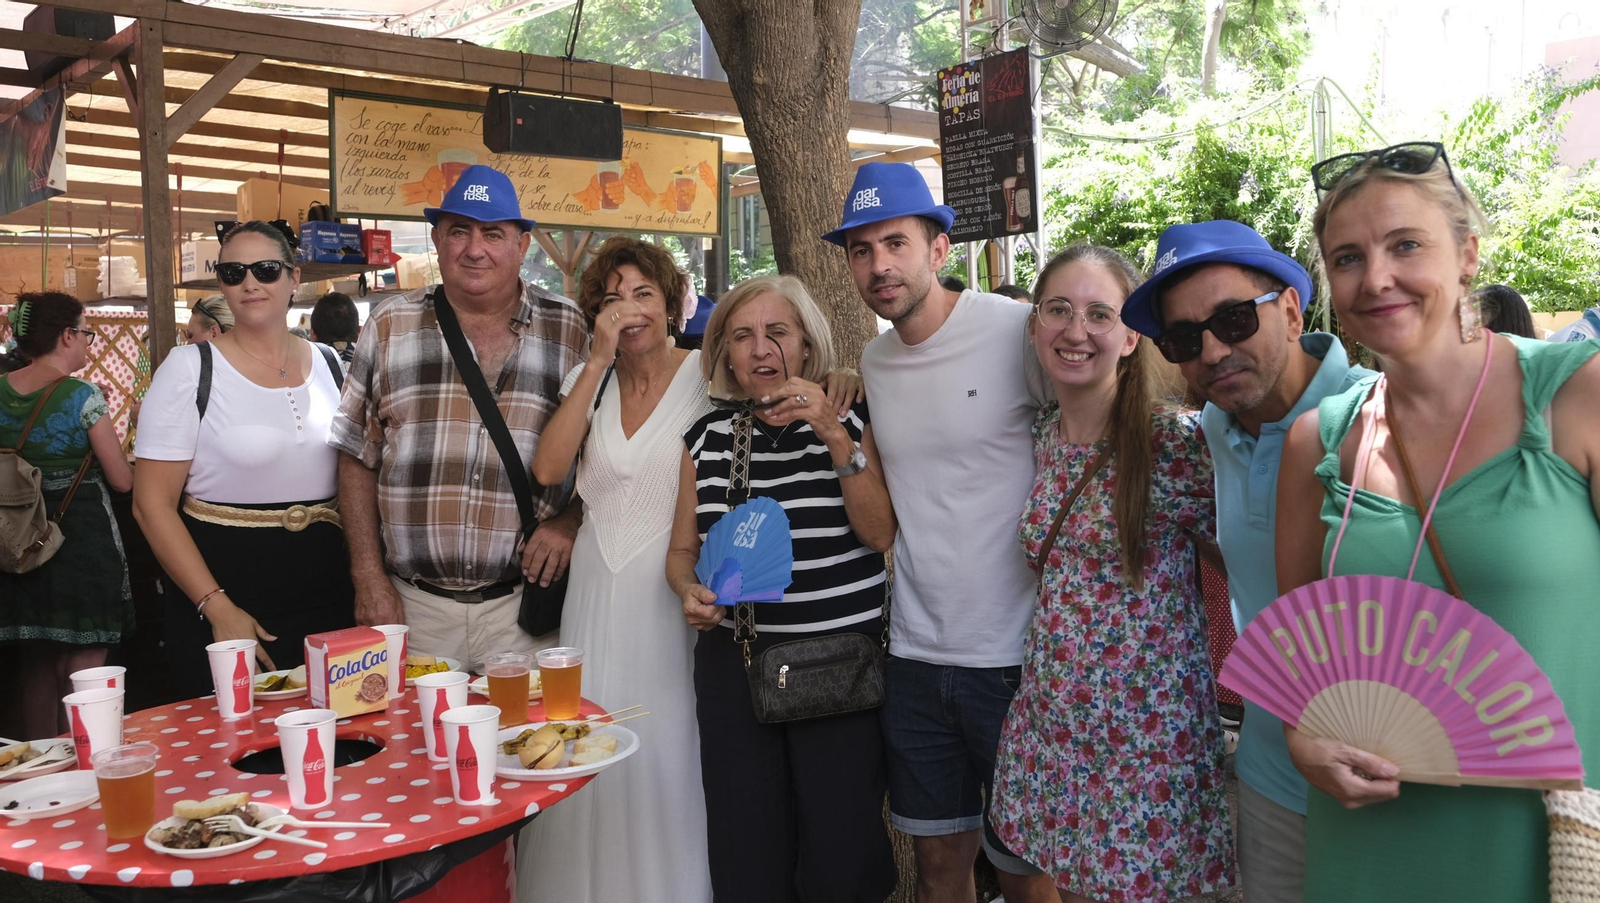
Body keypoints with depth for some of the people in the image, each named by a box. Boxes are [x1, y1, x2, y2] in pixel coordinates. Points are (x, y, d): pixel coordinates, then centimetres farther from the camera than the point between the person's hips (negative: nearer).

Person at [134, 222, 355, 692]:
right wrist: (216, 607, -16)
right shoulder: (191, 367, -6)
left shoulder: (330, 366, 6)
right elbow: (152, 504, -8)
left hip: (327, 600, 4)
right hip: (227, 596, -4)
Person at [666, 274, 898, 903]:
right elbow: (682, 550, 14)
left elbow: (879, 533, -9)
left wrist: (835, 436, -18)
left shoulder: (850, 422, 2)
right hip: (733, 659, 2)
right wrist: (691, 591, -7)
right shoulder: (707, 438, 8)